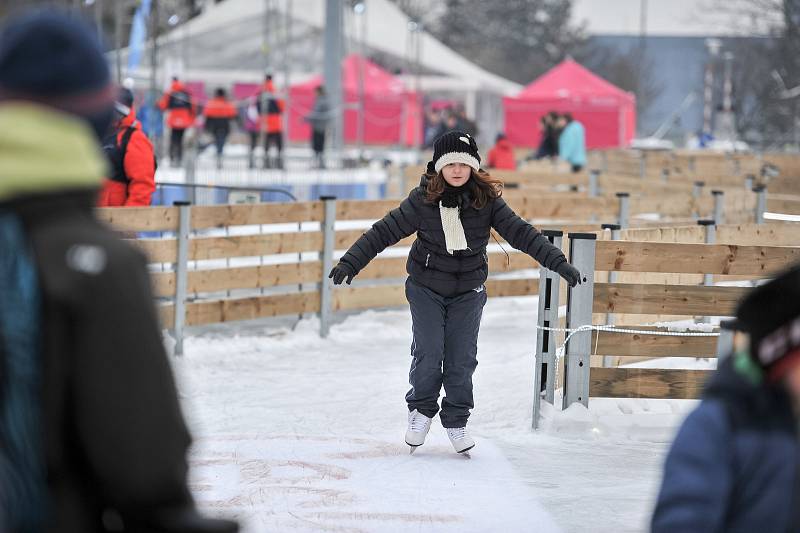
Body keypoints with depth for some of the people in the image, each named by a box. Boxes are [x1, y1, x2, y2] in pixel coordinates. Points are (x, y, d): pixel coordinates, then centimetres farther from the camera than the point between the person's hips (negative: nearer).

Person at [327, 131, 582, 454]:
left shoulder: (487, 200, -10)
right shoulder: (423, 200, -13)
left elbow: (521, 233, -12)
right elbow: (385, 231, -9)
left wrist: (558, 263, -19)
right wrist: (350, 262, -14)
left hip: (468, 291, 1)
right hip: (426, 288, -1)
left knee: (462, 358, 2)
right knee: (428, 353, -6)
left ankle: (456, 420, 18)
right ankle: (421, 409, 18)